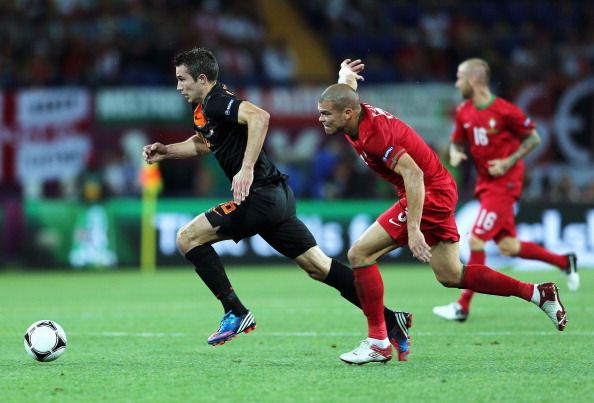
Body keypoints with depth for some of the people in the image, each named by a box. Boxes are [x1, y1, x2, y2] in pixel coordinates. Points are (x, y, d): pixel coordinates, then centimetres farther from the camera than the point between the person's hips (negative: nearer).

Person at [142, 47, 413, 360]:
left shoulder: (217, 102, -12)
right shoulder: (203, 109, 18)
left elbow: (259, 117, -31)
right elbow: (202, 144, 39)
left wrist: (246, 170, -33)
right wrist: (165, 152, 27)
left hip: (260, 195, -10)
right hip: (277, 195, 10)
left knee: (187, 238, -5)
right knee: (319, 267, 8)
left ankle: (235, 313, -5)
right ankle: (390, 320, 4)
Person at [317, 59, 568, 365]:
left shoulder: (374, 134, -27)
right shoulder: (358, 114, -1)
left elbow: (414, 174, -33)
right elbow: (346, 86, 22)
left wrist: (414, 229, -35)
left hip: (430, 195, -10)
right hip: (440, 192, 10)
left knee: (360, 254, -11)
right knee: (451, 277, 17)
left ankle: (378, 342, -8)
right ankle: (538, 294, 22)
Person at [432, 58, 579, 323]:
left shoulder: (505, 111, -15)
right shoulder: (464, 112, 5)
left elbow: (533, 139, -5)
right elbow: (457, 141, 17)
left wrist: (508, 163, -15)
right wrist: (455, 153, -6)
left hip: (503, 184, -8)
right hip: (485, 183, 8)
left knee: (476, 241, -12)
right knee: (508, 246, 9)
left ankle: (462, 306, -7)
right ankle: (564, 262, 28)